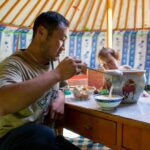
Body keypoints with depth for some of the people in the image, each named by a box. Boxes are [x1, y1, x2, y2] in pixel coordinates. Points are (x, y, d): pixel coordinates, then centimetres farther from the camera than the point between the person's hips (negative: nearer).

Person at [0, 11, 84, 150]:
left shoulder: (51, 63, 6)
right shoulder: (14, 64, -17)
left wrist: (60, 97, -4)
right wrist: (57, 74, -33)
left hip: (45, 137, 7)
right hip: (14, 137, -6)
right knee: (43, 134, -37)